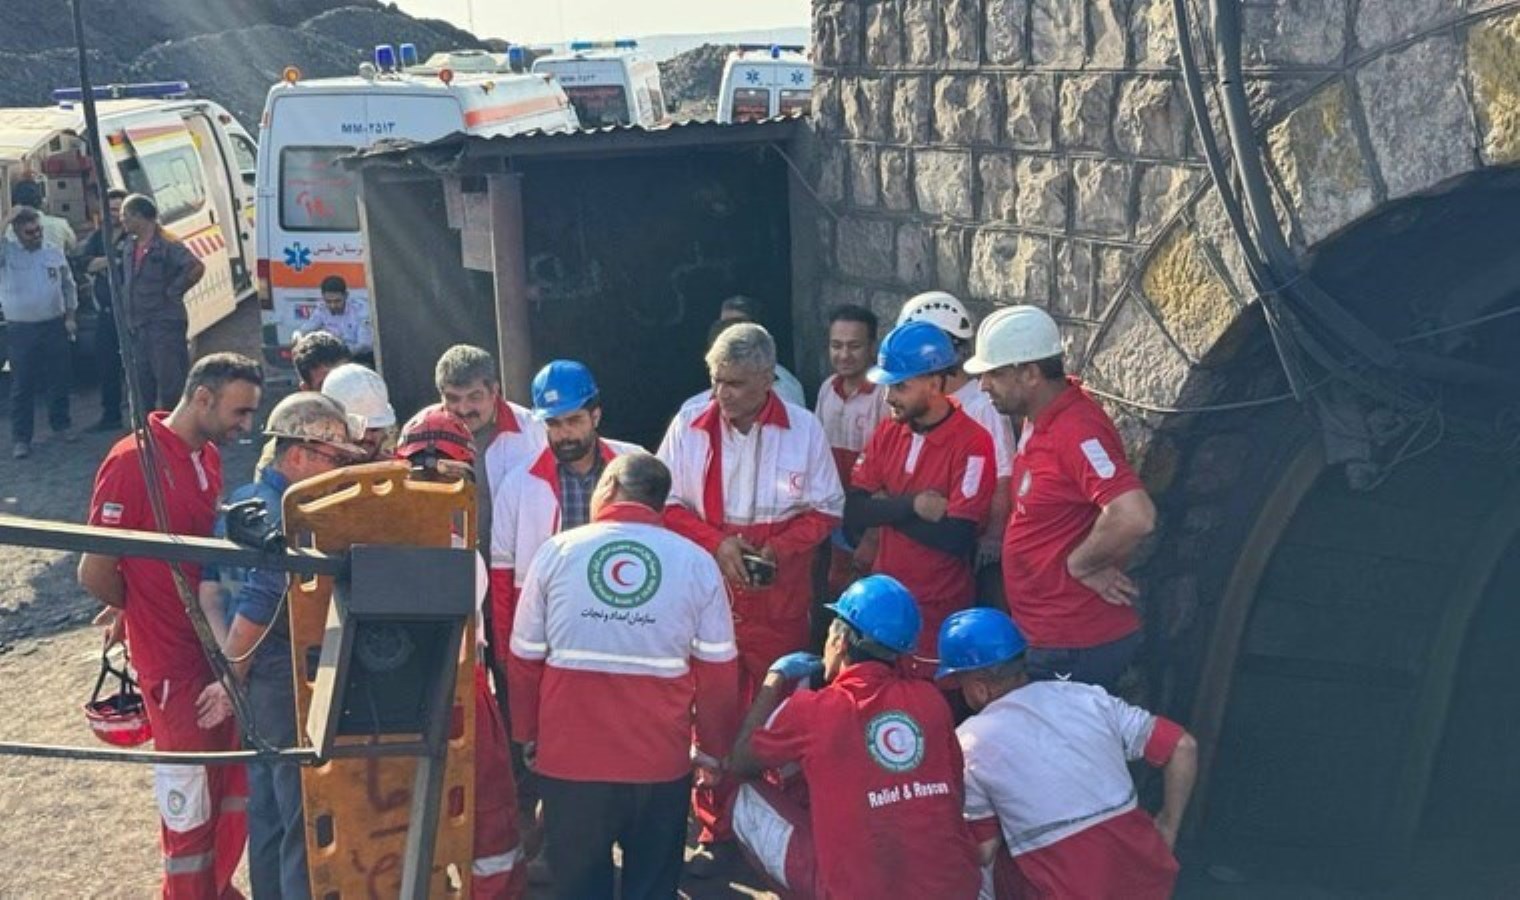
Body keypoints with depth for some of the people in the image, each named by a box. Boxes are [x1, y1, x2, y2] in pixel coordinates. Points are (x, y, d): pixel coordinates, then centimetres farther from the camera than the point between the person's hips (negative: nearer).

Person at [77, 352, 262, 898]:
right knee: (190, 789, 5)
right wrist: (136, 612, 2)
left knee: (236, 777, 16)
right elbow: (94, 572, -15)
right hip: (172, 657, -7)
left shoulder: (208, 456, 7)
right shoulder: (132, 462, -18)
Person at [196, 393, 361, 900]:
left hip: (255, 685, 9)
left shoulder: (240, 501, 8)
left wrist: (230, 666, 2)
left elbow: (209, 589, 9)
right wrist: (232, 680, -8)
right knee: (306, 819, 0)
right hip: (286, 684, -9)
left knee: (267, 812, 20)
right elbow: (256, 612, -23)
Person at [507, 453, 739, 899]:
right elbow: (717, 671, -2)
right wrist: (713, 749, 11)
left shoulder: (556, 552, -3)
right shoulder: (696, 562, -4)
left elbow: (524, 658, 2)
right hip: (661, 760, 0)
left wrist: (527, 735, 15)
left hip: (569, 756, 0)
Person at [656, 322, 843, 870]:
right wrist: (715, 542, -12)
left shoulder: (804, 429, -4)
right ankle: (715, 830, 15)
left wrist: (782, 547, -13)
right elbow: (666, 505, 3)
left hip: (779, 597, 0)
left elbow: (826, 510, 3)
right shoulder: (689, 425, -4)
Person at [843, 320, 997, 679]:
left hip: (941, 610, -6)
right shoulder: (887, 433, 4)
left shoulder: (972, 443, -16)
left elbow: (956, 537, -22)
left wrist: (885, 509, -11)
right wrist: (913, 504, -19)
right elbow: (853, 514, -3)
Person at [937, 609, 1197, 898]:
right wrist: (1167, 829, 17)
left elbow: (984, 851, 1)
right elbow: (1183, 747, 6)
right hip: (1148, 874, 4)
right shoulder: (1086, 696, 6)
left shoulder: (969, 743, -2)